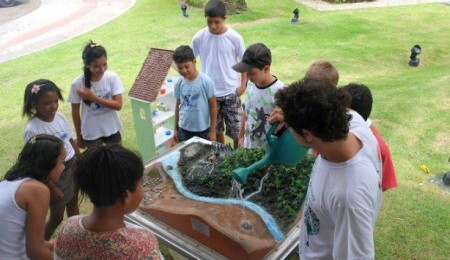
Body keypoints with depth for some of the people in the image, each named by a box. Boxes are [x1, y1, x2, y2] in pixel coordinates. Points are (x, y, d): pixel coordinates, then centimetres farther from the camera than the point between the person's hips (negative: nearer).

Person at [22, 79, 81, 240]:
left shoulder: (60, 117, -7)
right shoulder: (32, 130, -25)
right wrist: (52, 188, -16)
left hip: (73, 167, 6)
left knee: (73, 204, 24)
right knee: (57, 216, 10)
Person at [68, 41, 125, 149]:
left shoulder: (112, 77, -15)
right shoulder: (77, 83, -17)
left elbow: (118, 105, -16)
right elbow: (75, 112, -5)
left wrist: (93, 97, -26)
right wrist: (79, 135, 3)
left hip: (112, 129, 2)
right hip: (91, 133, -1)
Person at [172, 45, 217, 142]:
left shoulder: (206, 81, -15)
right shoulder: (179, 83, -4)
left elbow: (213, 106, -9)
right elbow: (178, 105, 8)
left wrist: (212, 130, -7)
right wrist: (176, 128, 12)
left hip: (203, 129, -3)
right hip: (184, 129, 3)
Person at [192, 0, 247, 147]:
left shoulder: (234, 37, -11)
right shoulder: (199, 38, -7)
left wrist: (243, 84, -7)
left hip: (231, 91, -1)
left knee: (236, 130, 7)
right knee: (216, 129, 15)